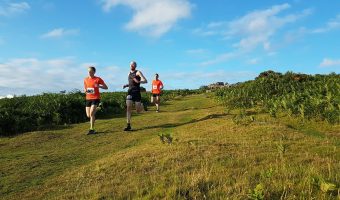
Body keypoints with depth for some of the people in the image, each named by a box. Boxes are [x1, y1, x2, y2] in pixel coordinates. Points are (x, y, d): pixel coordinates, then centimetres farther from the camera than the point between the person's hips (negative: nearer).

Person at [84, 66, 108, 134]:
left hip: (96, 98, -5)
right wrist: (85, 90, -2)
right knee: (88, 115, 4)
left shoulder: (98, 79, -4)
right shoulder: (85, 80, 9)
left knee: (91, 113, -17)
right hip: (88, 98, 5)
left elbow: (106, 87, 0)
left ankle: (92, 129, -7)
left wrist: (99, 86, -18)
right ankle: (98, 108, 33)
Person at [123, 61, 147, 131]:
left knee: (138, 111, -2)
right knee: (128, 108, -11)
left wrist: (138, 81, -30)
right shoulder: (129, 74, 18)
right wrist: (126, 85, 10)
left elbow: (145, 81, -11)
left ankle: (142, 106, 35)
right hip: (130, 92, 5)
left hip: (137, 92, -5)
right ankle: (128, 125, -8)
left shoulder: (138, 72, -1)